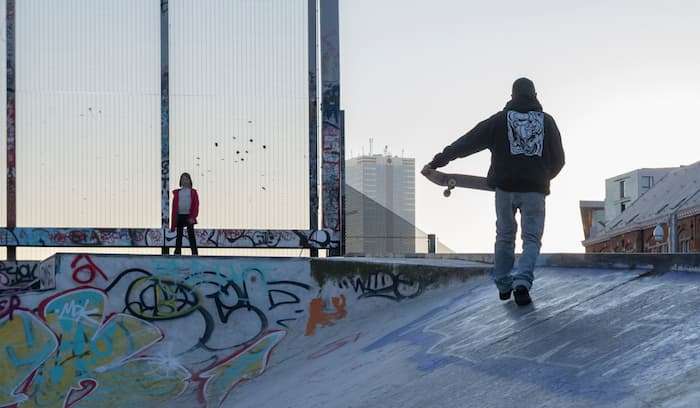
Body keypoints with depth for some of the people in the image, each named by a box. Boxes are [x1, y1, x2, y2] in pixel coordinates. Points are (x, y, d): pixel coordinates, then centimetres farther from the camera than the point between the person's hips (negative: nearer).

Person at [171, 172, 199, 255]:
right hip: (179, 216, 2)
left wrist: (192, 217, -15)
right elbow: (174, 207, 8)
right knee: (179, 236, 6)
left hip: (189, 216, -2)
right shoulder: (177, 192, 10)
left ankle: (194, 254, -6)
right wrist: (173, 223, 3)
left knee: (191, 235, -5)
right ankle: (177, 253, 9)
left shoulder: (193, 192, 5)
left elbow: (196, 206, -2)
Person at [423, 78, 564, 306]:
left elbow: (465, 143, 3)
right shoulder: (547, 121, 8)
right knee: (532, 239, 4)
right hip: (535, 190, 0)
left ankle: (503, 285, 20)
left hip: (505, 188, 1)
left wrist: (436, 162, 7)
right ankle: (523, 281, -19)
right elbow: (558, 160, 13)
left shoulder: (499, 120, 4)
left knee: (505, 236, 17)